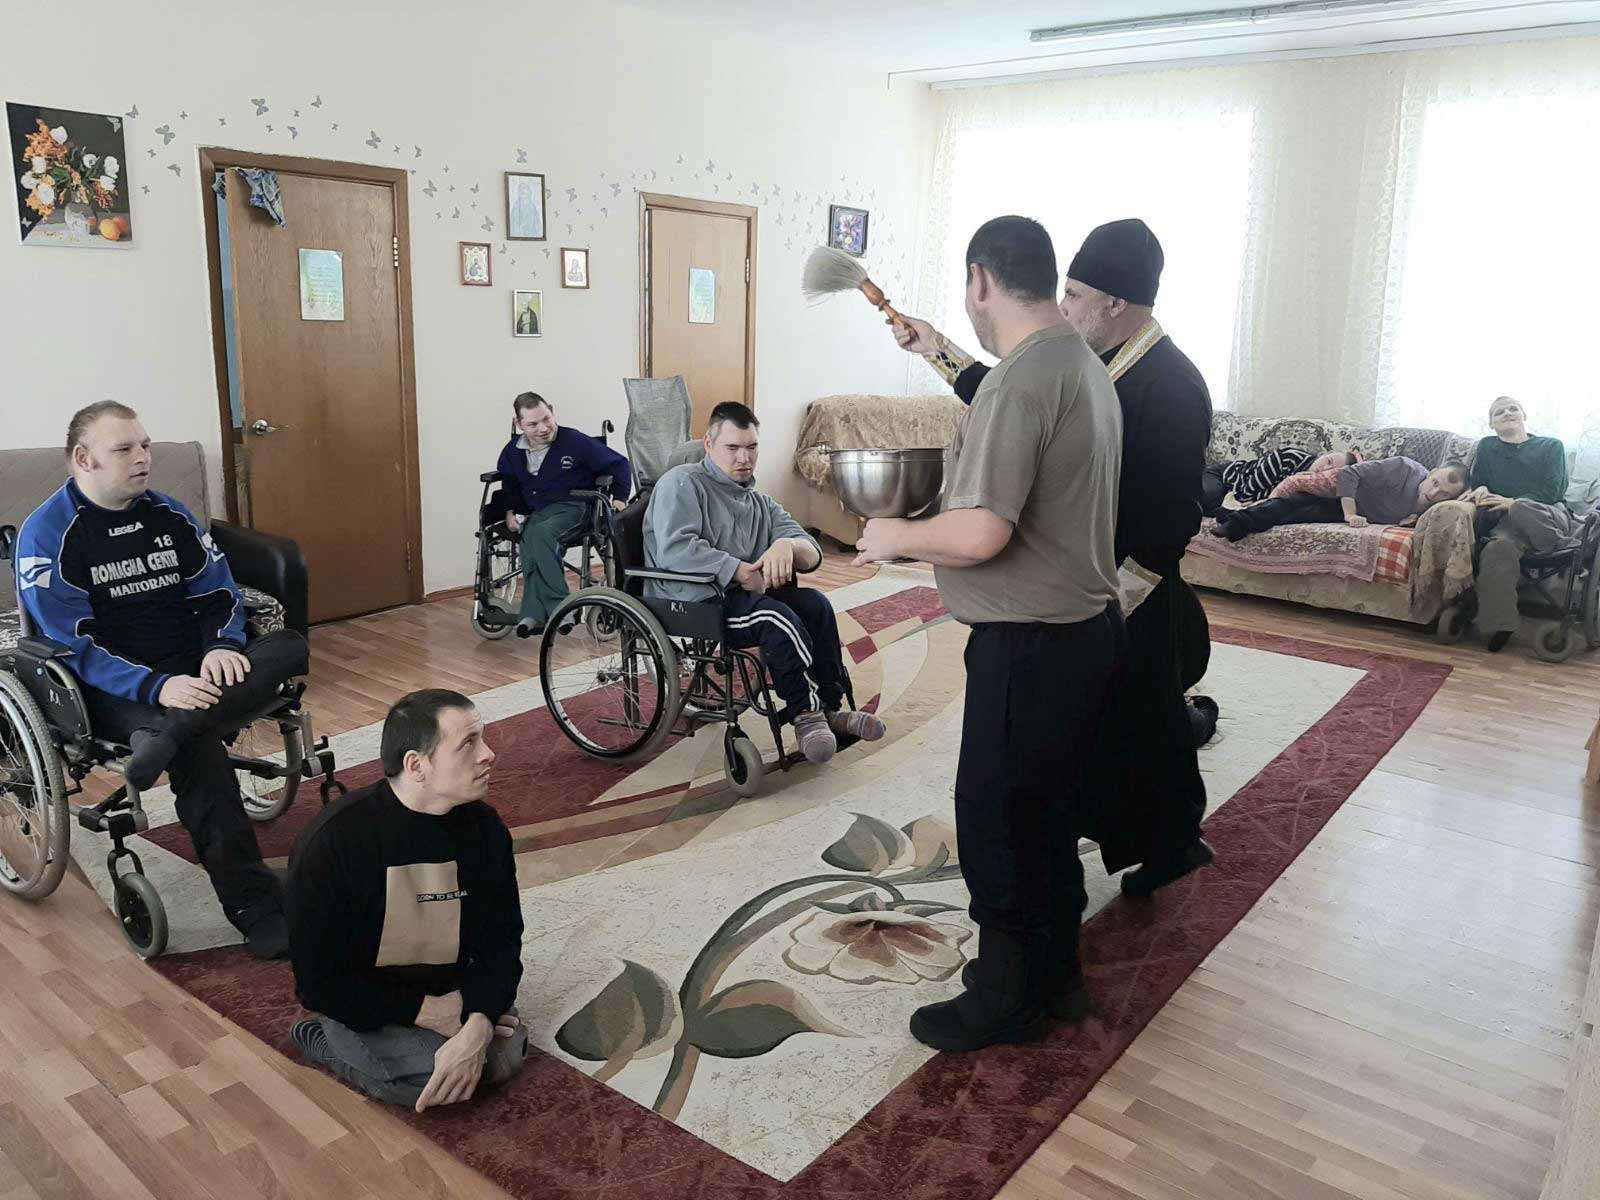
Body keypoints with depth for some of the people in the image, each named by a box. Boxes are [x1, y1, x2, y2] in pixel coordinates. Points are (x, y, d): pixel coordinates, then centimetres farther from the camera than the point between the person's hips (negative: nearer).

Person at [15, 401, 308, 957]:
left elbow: (218, 593, 12)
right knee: (199, 747, -34)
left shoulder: (169, 514, 12)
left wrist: (222, 646, -12)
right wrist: (157, 686, -27)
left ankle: (170, 734, -40)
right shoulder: (47, 535, -4)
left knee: (290, 646, -21)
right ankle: (253, 907, -28)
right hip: (112, 694, -5)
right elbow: (73, 643, -12)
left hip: (192, 672, 5)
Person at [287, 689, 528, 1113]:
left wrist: (477, 1027, -27)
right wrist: (427, 1012, -23)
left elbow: (500, 937, -9)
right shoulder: (330, 842, -23)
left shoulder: (484, 826, -10)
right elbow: (319, 979, -18)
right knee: (426, 1078, -25)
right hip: (363, 1000, -4)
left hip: (450, 986, 4)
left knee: (506, 1055, -17)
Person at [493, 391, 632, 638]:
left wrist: (619, 497, -5)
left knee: (539, 533, -36)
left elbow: (619, 465, 5)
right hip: (534, 513, 4)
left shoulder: (575, 442, -3)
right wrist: (510, 511, 14)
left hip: (571, 507, -4)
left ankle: (533, 614, -36)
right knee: (532, 538, -34)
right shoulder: (512, 451, 10)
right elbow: (507, 485, 30)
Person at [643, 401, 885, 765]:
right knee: (777, 617, -30)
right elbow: (674, 550, -18)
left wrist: (788, 546, -17)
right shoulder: (682, 483, -1)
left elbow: (813, 555, 8)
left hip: (745, 595, 7)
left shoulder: (762, 503, 20)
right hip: (690, 604, -7)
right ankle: (805, 713, -15)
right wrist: (741, 572, -19)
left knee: (815, 603, -18)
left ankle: (830, 707, -12)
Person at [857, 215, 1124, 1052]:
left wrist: (896, 537, -12)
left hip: (1032, 644, -10)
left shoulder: (1018, 382, -21)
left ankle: (1005, 1001, 22)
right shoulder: (1086, 367, 10)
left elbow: (980, 534, -29)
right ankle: (1054, 974, 37)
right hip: (1086, 626, 10)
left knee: (996, 823, 5)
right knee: (1049, 812, 21)